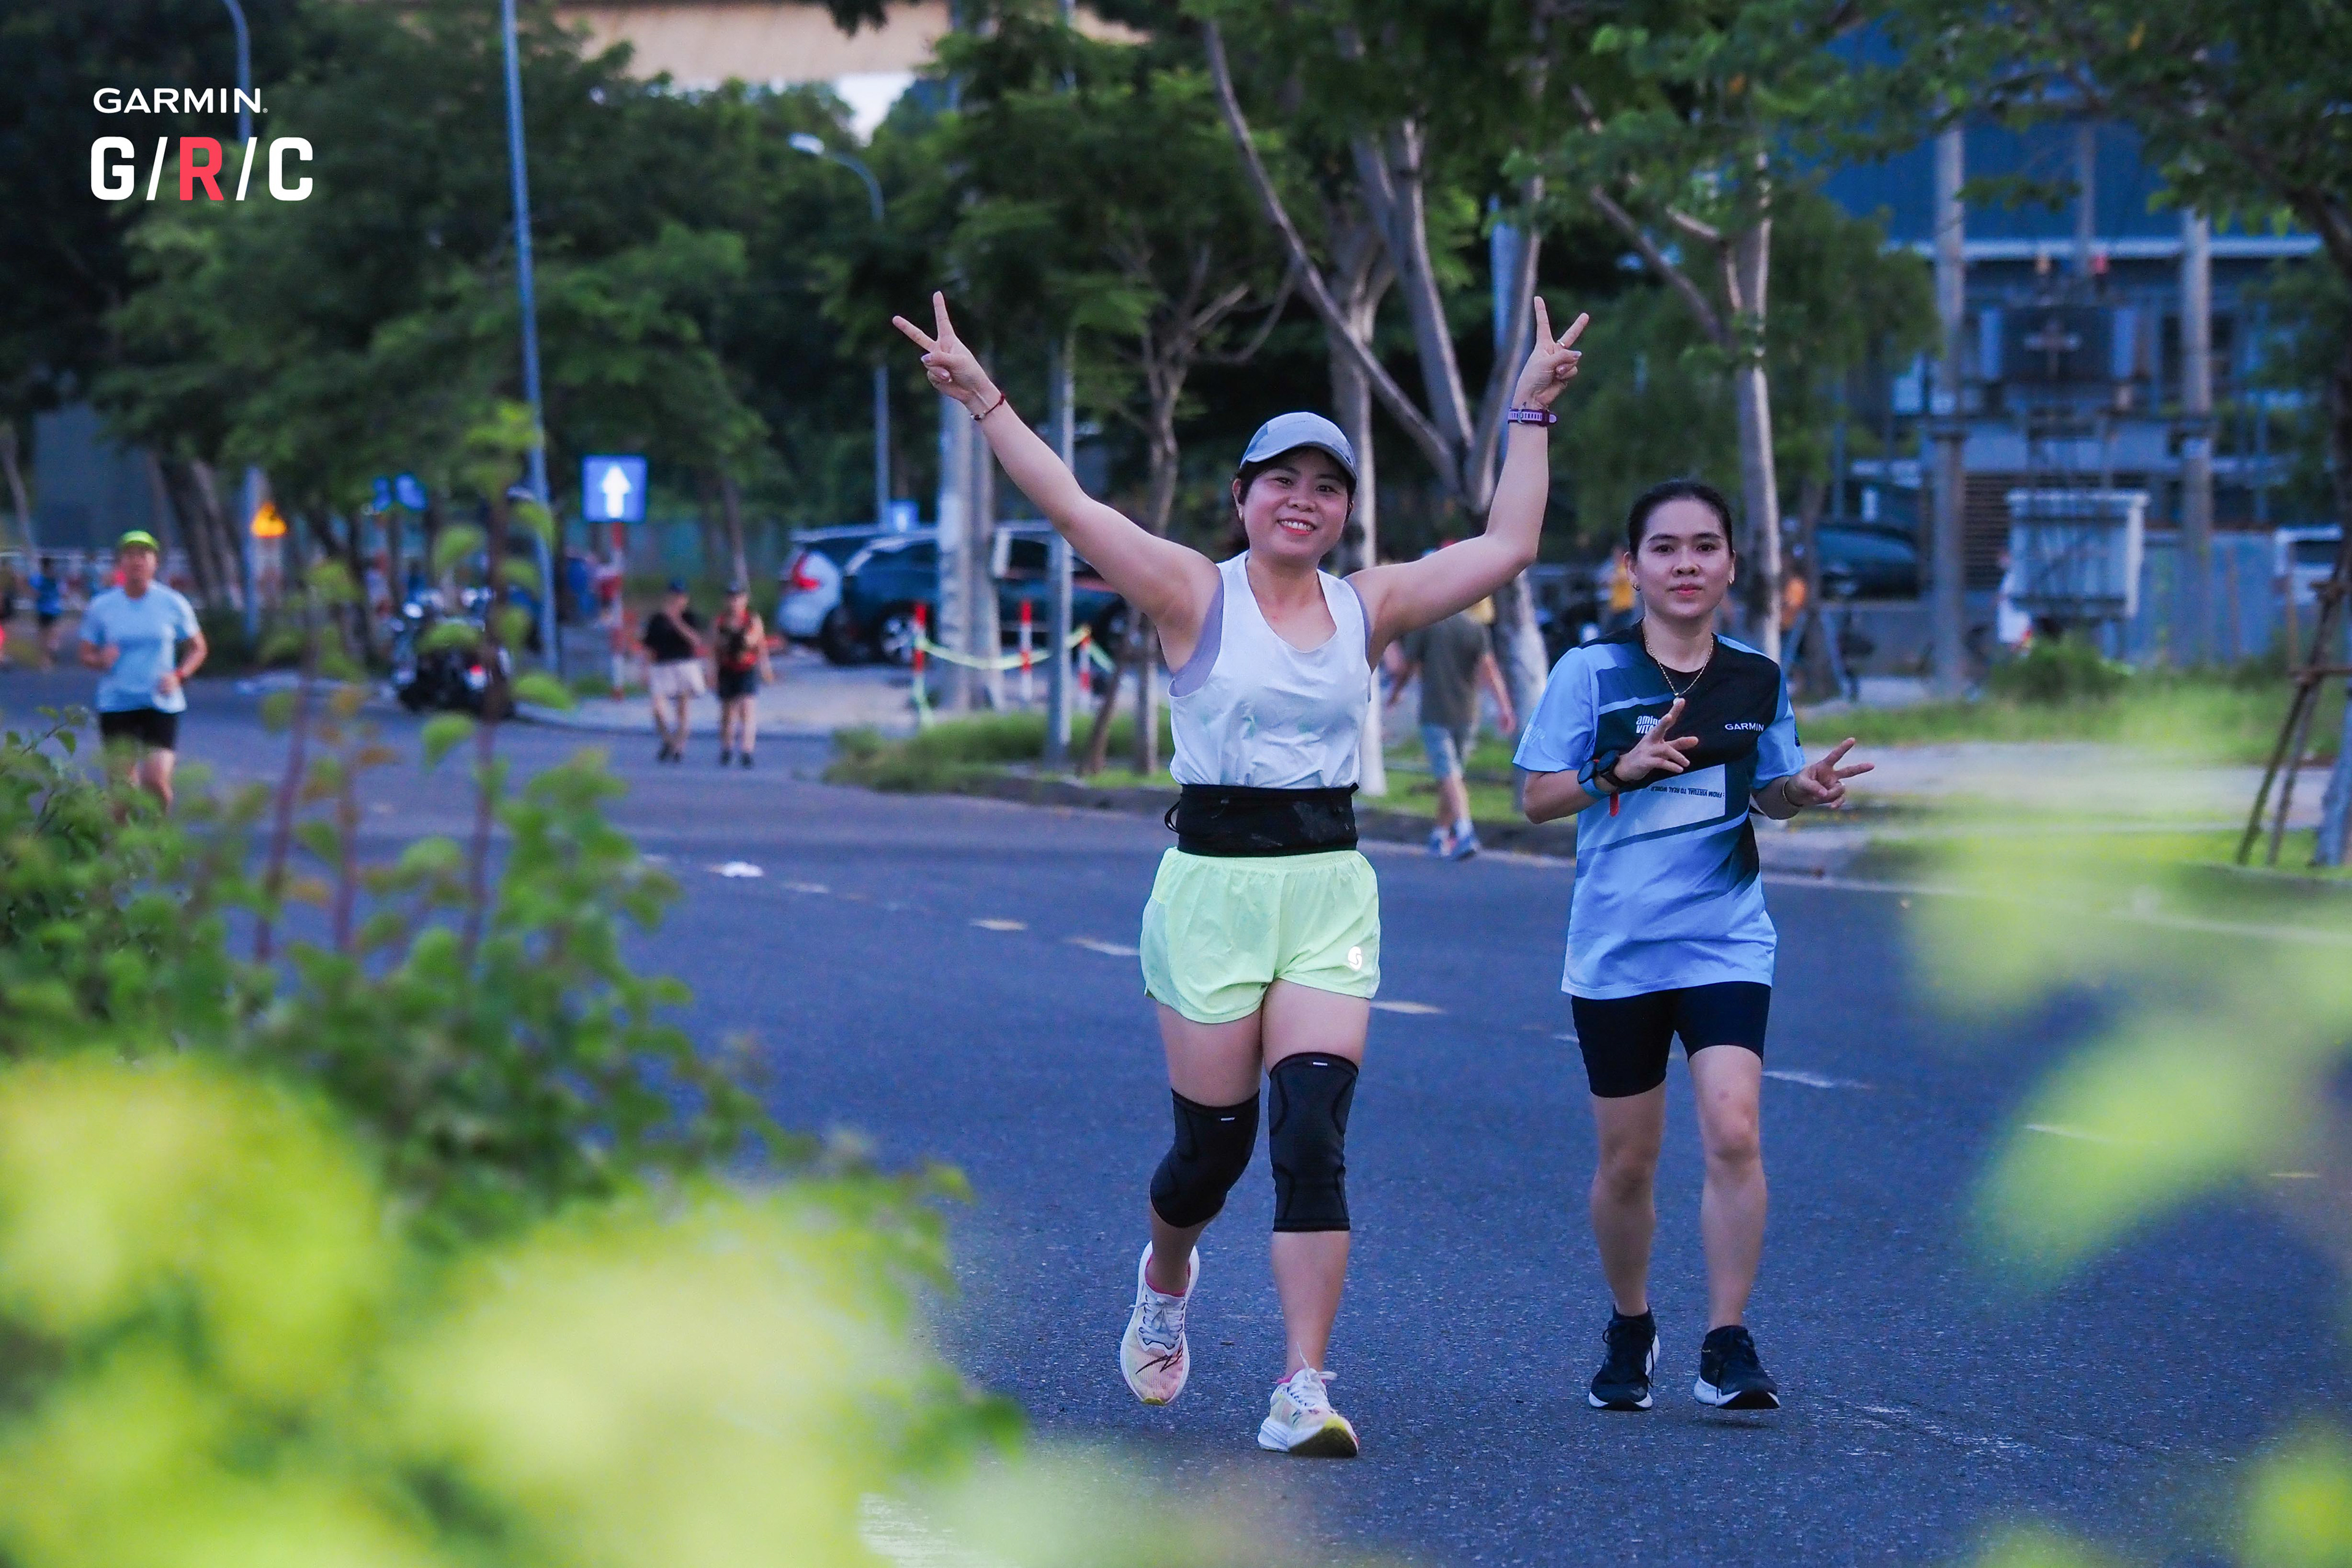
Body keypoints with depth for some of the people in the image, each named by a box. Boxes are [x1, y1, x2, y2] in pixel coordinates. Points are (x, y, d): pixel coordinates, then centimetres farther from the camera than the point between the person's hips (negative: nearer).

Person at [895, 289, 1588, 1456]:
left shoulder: (1368, 607, 8)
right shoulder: (1195, 595, -2)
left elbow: (1506, 546, 11)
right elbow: (1073, 510, -12)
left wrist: (1530, 414, 12)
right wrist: (983, 401, -19)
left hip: (1332, 889, 2)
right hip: (1213, 881, -2)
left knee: (1313, 1135, -10)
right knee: (1213, 1141, 5)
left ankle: (1302, 1392, -10)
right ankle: (1164, 1281, 41)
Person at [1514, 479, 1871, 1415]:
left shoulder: (1758, 680, 5)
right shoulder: (1591, 672, -2)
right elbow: (1536, 799, -1)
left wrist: (1803, 788, -5)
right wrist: (1622, 769, -18)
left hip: (1725, 939, 1)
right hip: (1616, 944, -1)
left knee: (1732, 1132, -17)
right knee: (1627, 1161, 8)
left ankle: (1727, 1349, -12)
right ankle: (1630, 1331, 31)